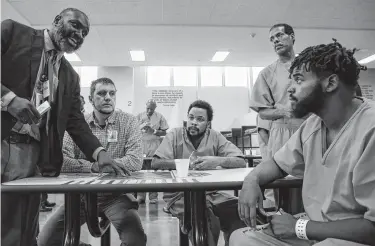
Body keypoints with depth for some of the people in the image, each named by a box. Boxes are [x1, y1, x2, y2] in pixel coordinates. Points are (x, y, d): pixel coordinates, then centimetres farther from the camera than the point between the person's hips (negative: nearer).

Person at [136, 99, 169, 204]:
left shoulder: (160, 117, 6)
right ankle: (140, 196, 9)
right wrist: (141, 128, -12)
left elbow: (164, 132, 4)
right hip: (141, 147, 1)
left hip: (155, 148, -1)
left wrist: (154, 131, -11)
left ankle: (153, 196, 11)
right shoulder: (139, 116, 9)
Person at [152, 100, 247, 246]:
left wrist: (218, 160, -19)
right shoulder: (175, 135, 3)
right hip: (180, 195, -2)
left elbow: (241, 162, 0)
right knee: (208, 222, -31)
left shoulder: (215, 137, 7)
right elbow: (156, 163, -7)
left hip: (212, 193, 3)